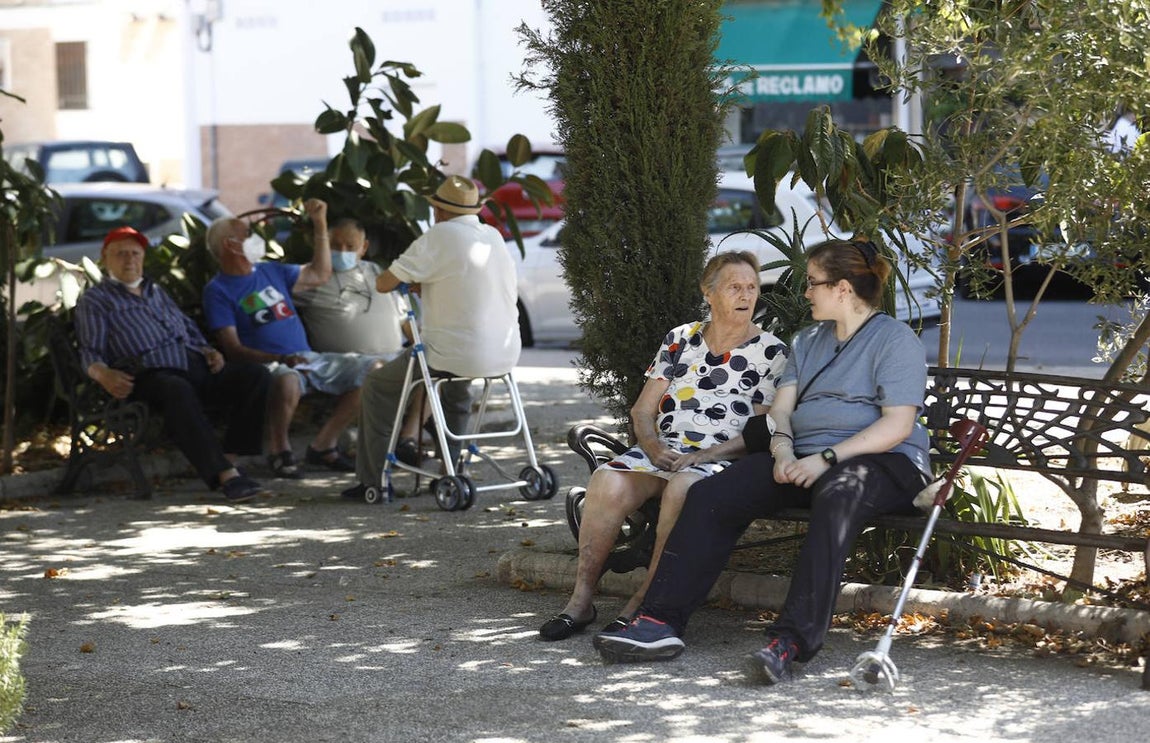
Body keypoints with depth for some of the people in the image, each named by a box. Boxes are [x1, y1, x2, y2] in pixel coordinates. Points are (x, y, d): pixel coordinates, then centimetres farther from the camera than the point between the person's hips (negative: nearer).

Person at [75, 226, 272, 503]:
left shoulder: (157, 291, 35)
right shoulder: (94, 300, 16)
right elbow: (90, 352, 6)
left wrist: (208, 351, 12)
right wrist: (104, 375, -17)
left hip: (194, 363, 7)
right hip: (151, 373, -6)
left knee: (256, 374, -17)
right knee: (178, 391, -42)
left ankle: (229, 457, -22)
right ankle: (225, 475, -49)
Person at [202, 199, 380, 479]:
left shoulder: (270, 270, 20)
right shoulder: (218, 290, -1)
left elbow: (320, 275, 26)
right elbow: (233, 348, -10)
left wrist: (320, 224, 21)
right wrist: (280, 359, -24)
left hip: (307, 358, 7)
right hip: (268, 365, -7)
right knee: (287, 381, -42)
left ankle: (323, 444, 0)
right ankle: (279, 450, -15)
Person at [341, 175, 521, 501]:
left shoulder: (438, 238, -11)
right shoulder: (494, 237, 10)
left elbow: (383, 283, -9)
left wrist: (409, 280, 11)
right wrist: (426, 287, 21)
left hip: (457, 356, -7)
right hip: (506, 355, 7)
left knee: (377, 385, 15)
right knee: (457, 387, 40)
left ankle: (374, 479, 15)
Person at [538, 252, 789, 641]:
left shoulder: (771, 353, 5)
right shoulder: (681, 339, 16)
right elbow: (642, 409, 14)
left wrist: (702, 457, -14)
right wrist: (653, 447, -8)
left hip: (720, 458, -3)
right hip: (662, 449, 3)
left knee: (682, 488, -38)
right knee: (607, 482, -28)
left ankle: (644, 600, -29)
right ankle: (581, 601, -21)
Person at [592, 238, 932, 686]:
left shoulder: (896, 339, 0)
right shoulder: (808, 341, 24)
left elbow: (897, 425, -11)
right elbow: (781, 408, 14)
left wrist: (827, 458, -20)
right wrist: (784, 451, -9)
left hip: (885, 462, -7)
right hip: (805, 460, 7)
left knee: (836, 496, -42)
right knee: (709, 496, -15)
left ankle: (791, 641, -52)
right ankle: (660, 622, -23)